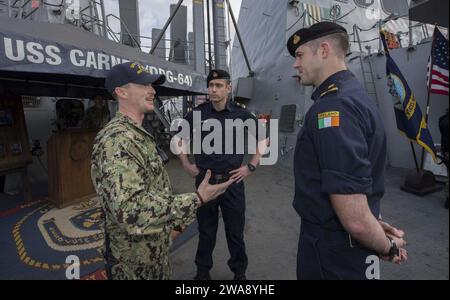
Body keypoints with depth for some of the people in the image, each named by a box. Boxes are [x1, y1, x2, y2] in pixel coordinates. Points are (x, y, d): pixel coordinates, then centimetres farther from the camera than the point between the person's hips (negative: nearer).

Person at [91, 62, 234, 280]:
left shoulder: (139, 135, 7)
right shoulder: (116, 139, -26)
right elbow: (131, 209, -35)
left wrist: (172, 222, 16)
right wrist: (197, 199, -31)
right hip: (135, 261, -8)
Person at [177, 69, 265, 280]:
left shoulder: (241, 114, -4)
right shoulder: (197, 113, -4)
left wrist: (251, 166, 0)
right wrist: (186, 165, 5)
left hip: (233, 181, 0)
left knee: (235, 230, 14)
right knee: (206, 230, 16)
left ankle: (239, 272, 37)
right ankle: (203, 270, 39)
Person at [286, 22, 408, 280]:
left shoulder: (334, 107, -28)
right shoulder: (355, 94, 6)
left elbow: (355, 219, -30)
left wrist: (389, 247, -11)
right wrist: (377, 222, 12)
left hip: (333, 249, -9)